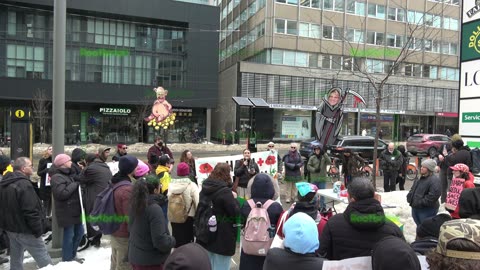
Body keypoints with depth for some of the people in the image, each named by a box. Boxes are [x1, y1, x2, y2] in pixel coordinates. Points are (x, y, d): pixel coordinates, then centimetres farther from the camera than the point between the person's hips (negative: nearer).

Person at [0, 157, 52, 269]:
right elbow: (31, 211, -25)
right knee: (44, 259, -1)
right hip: (25, 230, -9)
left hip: (11, 228, 9)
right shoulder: (23, 184, -23)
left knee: (16, 259, 19)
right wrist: (38, 229, -17)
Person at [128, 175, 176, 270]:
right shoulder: (155, 209, -25)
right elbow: (160, 241, -26)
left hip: (134, 257, 7)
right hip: (151, 261, -7)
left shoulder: (135, 205, -1)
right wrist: (172, 241, -7)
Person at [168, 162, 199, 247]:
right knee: (187, 239, 10)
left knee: (177, 239, 16)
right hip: (188, 218, -4)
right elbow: (198, 203, -19)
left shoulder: (171, 185, -6)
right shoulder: (192, 185, -18)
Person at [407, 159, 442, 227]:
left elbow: (433, 195, -27)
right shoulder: (421, 178, 14)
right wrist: (410, 198, 6)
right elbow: (413, 190, 22)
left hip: (427, 210, -9)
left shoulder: (434, 180, -17)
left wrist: (422, 202, -23)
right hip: (415, 208, 9)